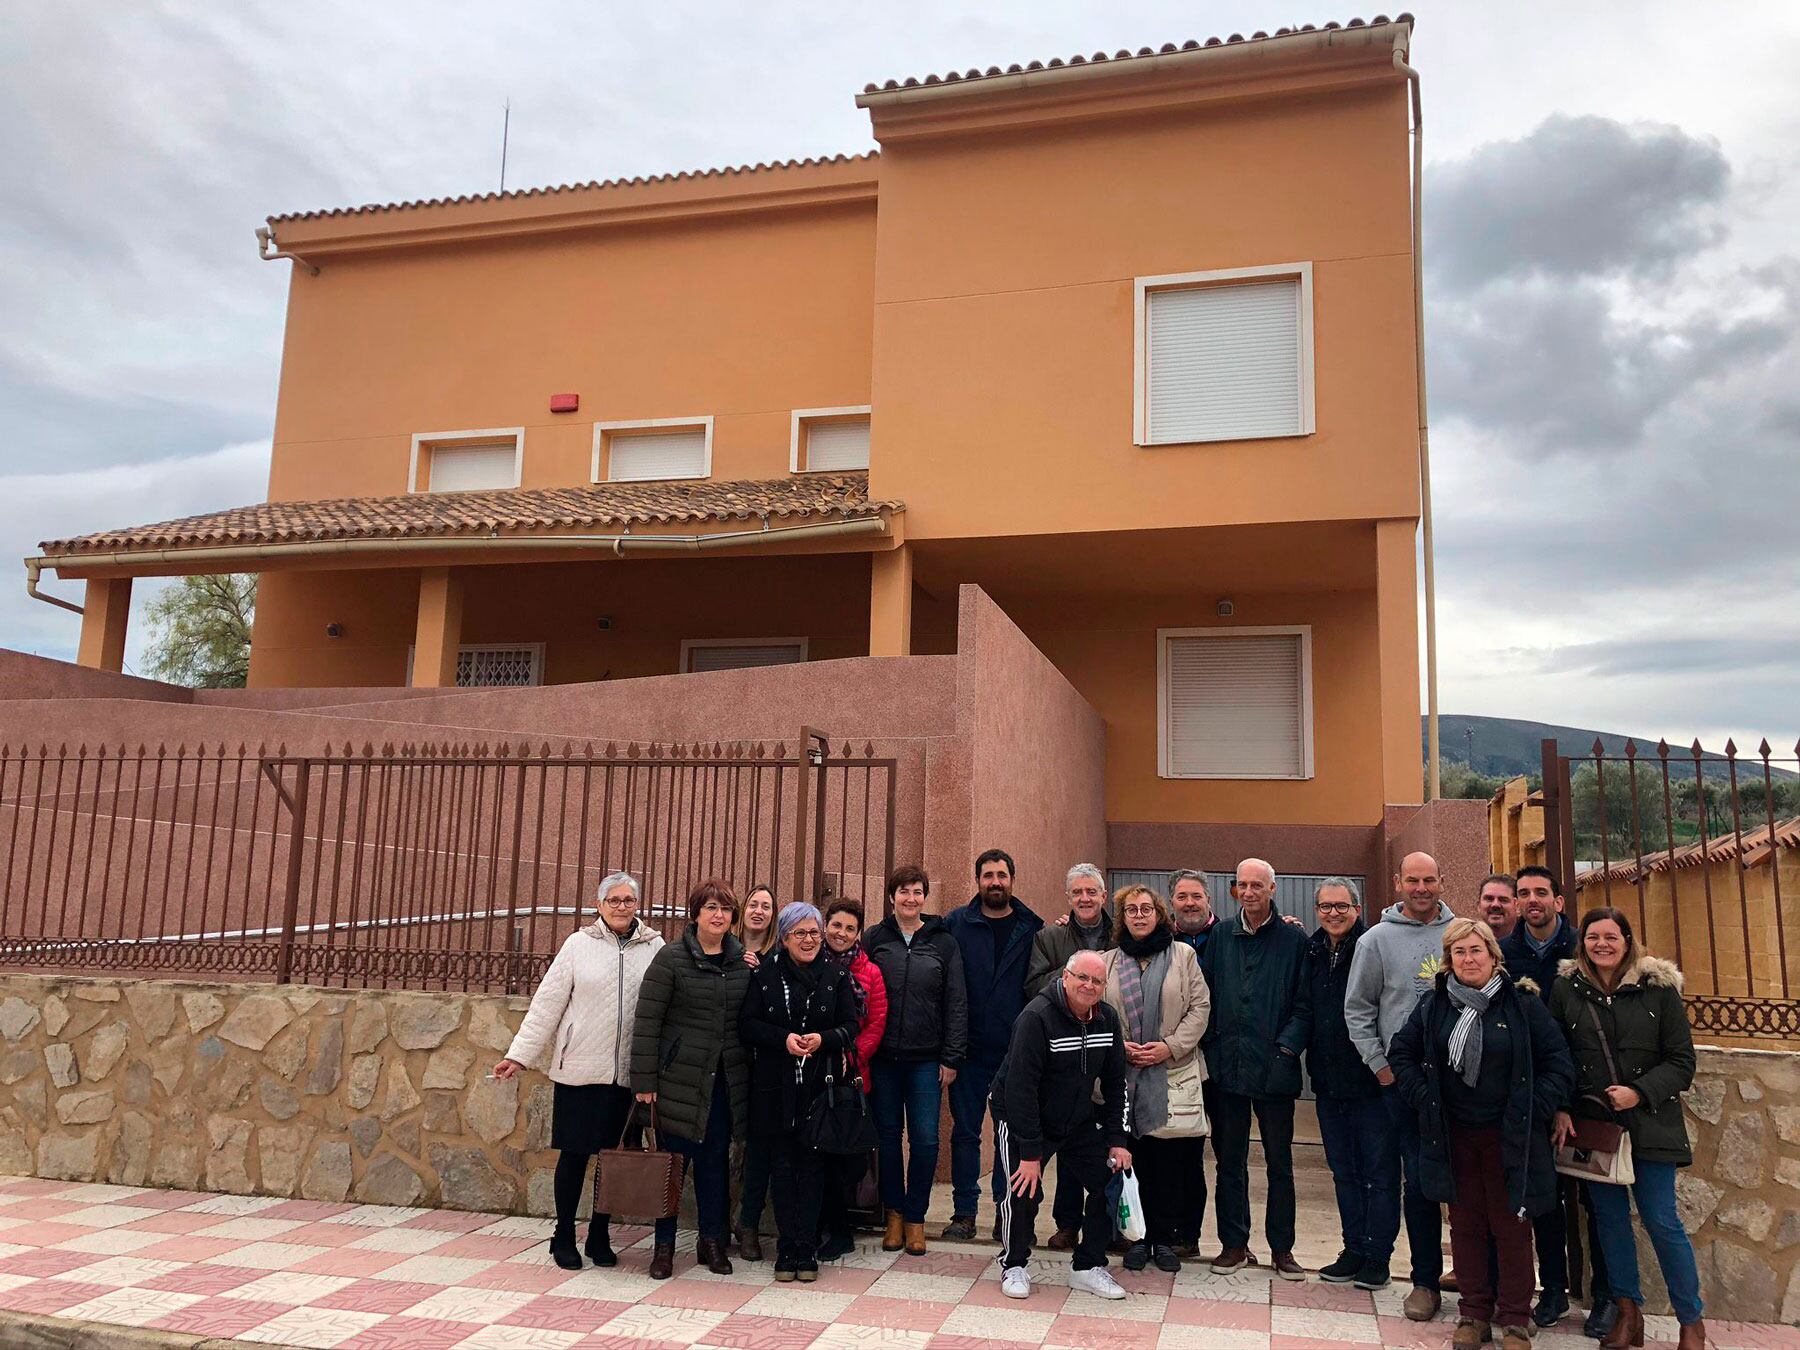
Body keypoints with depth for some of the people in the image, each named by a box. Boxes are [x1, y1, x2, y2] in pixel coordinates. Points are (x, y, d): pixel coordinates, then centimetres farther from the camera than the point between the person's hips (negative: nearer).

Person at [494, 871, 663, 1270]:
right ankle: (563, 1236, 22)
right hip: (580, 1068, -1)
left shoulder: (655, 947, 2)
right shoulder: (579, 944, -1)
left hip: (627, 1072, 1)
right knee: (574, 1153, 6)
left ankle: (599, 1236, 24)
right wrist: (519, 1054, -3)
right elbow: (548, 1002, -1)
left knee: (615, 1155, 8)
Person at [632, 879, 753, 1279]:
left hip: (725, 1080, 4)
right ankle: (664, 1244, 19)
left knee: (716, 1161, 11)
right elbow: (646, 1021, -8)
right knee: (673, 1159, 5)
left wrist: (748, 1072, 5)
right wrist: (645, 1081, -11)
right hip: (680, 1077, -3)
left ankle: (712, 1240, 25)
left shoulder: (744, 961, 6)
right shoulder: (671, 958, -7)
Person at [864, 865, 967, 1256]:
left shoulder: (943, 942, 3)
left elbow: (956, 1003, 3)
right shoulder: (875, 939, 3)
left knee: (925, 1139, -1)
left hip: (927, 1058, -1)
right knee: (888, 1135, 8)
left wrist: (951, 1058, -2)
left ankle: (915, 1217, 15)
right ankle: (894, 1213, 23)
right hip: (884, 1056, 1)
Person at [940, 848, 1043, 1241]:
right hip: (969, 1050, 0)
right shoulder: (956, 925, 2)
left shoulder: (1033, 929, 3)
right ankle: (964, 1212, 16)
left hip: (1016, 1051, 0)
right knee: (965, 1131, 6)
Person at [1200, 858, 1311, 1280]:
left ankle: (1281, 1248, 19)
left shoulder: (1294, 940, 0)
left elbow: (1305, 1004, -1)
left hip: (1274, 1069, -2)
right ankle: (1234, 1244, 20)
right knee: (1230, 1160, 10)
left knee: (1279, 1163, 7)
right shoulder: (1221, 938, 8)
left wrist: (1287, 1047, -12)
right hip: (1227, 1066, 2)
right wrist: (1211, 1044, 0)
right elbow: (1206, 996, 9)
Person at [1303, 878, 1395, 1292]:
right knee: (1344, 1171, 13)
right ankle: (1354, 1249, 23)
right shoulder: (1312, 953, 7)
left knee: (1379, 1170, 3)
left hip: (1371, 1079, -6)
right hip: (1329, 1081, 6)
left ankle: (1377, 1254, 12)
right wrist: (1313, 1062, 9)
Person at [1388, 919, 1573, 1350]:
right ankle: (1474, 1313, 24)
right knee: (1465, 1225, 11)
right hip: (1453, 1136, 2)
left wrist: (1532, 1110, -7)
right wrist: (1424, 1099, 2)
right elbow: (1401, 1053, 11)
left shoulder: (1522, 1003, -6)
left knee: (1511, 1226, 4)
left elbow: (1558, 1062, -2)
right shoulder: (1433, 1005, 1)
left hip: (1509, 1137, -2)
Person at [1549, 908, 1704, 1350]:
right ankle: (1628, 1312, 24)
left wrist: (1640, 1092, -16)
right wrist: (1560, 1110, -4)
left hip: (1649, 1124, -2)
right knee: (1609, 1218, 9)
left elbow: (1681, 1061, -3)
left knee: (1661, 1221, -2)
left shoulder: (1658, 988, -5)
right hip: (1591, 1122, 2)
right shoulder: (1565, 989, 0)